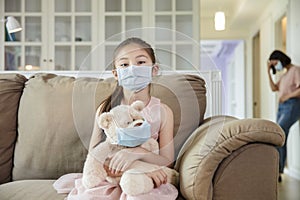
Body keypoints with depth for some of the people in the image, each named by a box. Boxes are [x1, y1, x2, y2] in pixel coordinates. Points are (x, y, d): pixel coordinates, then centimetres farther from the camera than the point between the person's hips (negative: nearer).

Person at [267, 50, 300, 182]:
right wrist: (268, 72, 9)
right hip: (282, 107, 9)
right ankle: (278, 174, 5)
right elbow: (274, 88, 13)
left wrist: (287, 96, -13)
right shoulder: (284, 75, 24)